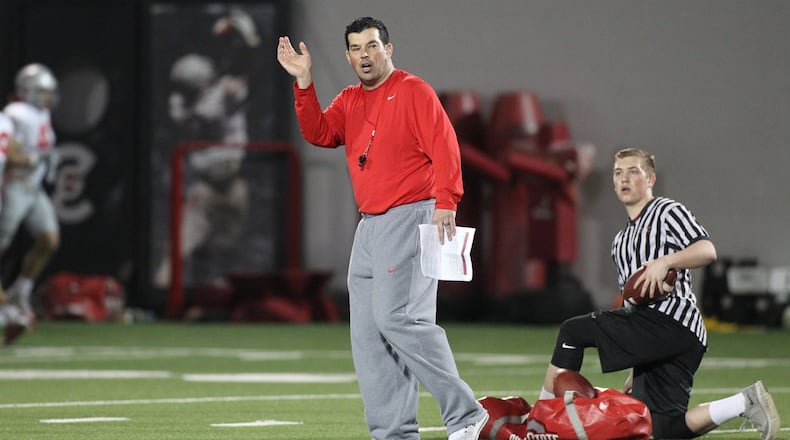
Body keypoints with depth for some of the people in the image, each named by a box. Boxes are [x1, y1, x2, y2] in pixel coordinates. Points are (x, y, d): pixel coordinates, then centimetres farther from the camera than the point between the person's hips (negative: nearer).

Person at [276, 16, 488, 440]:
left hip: (410, 218, -8)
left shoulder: (413, 91, -4)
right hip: (369, 226, 8)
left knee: (397, 317, -20)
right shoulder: (349, 101, 18)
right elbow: (319, 134, 3)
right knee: (366, 333, 4)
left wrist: (444, 202, -23)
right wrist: (304, 83, -7)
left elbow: (444, 148, -12)